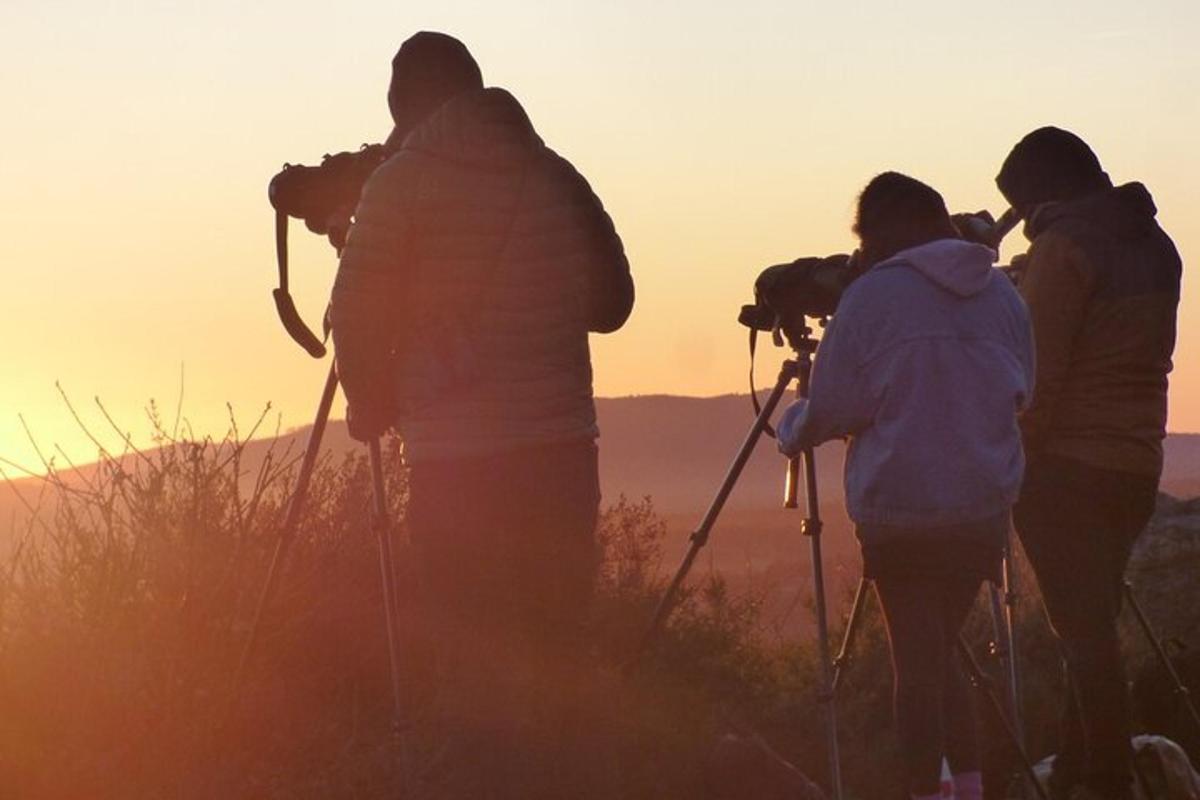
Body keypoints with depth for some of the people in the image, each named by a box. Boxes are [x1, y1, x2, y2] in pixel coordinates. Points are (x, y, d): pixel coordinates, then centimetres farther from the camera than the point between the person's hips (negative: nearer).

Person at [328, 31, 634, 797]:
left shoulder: (405, 181, -3)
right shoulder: (554, 175, 8)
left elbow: (358, 319, -5)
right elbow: (610, 301, 13)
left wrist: (373, 406, 11)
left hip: (458, 455, -4)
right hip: (563, 442, 4)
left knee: (479, 650, 1)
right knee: (554, 647, 14)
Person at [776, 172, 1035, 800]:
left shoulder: (872, 296, -8)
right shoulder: (1002, 295, 7)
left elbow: (832, 409, -6)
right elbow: (1021, 393, 17)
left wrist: (788, 430, 15)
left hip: (900, 511, -5)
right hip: (985, 510, 5)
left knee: (917, 657, 0)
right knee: (939, 650, 17)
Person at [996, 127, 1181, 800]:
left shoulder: (1064, 245, -11)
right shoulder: (1154, 244, 13)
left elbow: (1038, 372, -15)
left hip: (1066, 466, -8)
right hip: (1137, 466, 8)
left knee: (1085, 633, -6)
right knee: (1094, 629, 13)